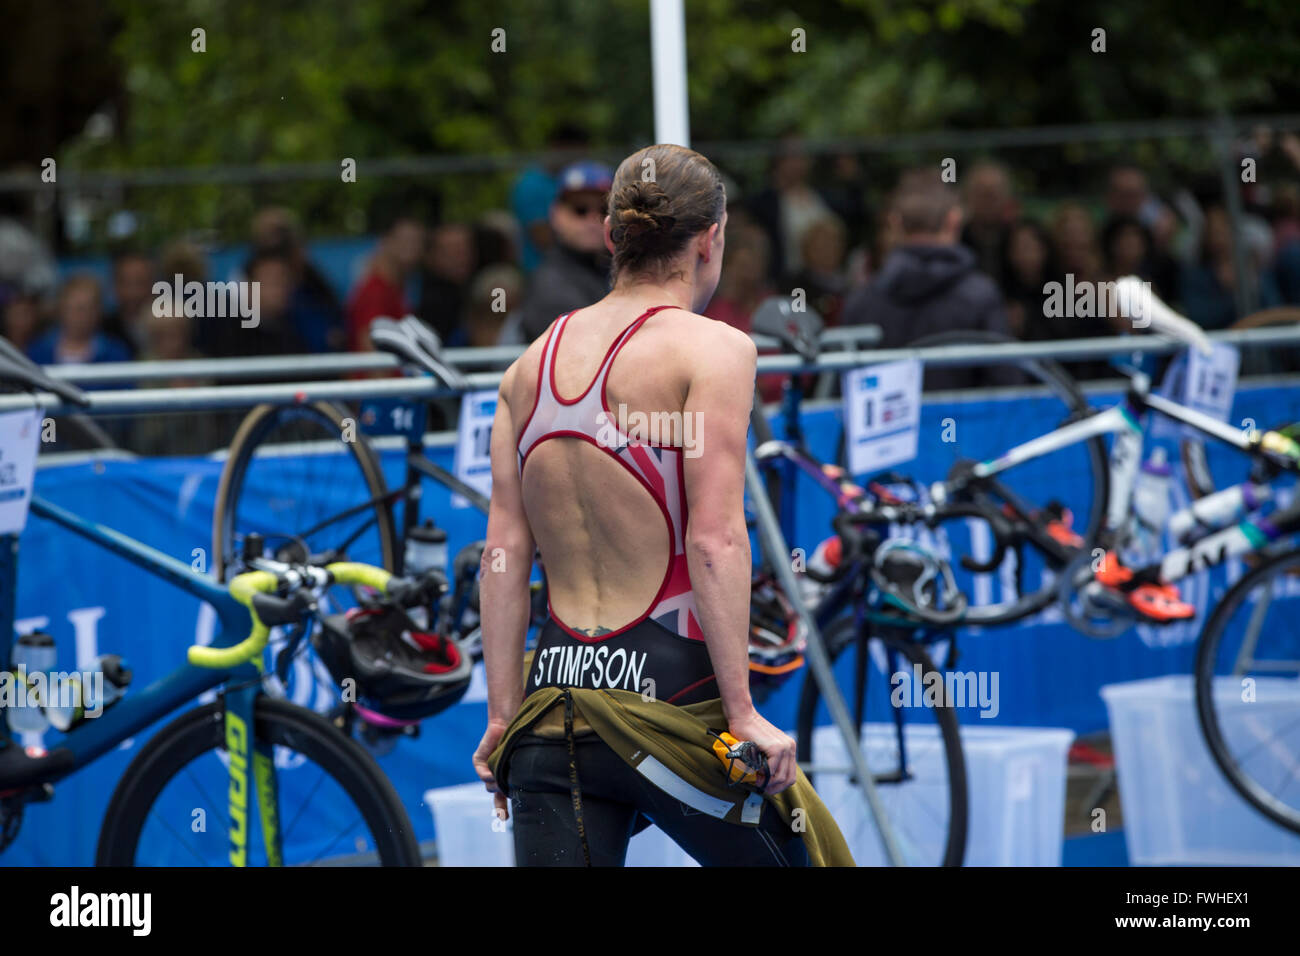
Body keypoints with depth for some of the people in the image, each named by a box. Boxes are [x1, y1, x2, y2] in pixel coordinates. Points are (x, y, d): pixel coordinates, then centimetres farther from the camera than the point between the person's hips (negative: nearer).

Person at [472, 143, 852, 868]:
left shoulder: (531, 365, 13)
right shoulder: (712, 348, -5)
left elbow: (505, 550, 10)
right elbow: (714, 541, -14)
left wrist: (503, 714, 12)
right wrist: (743, 711, -14)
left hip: (555, 700, 6)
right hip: (668, 689, -6)